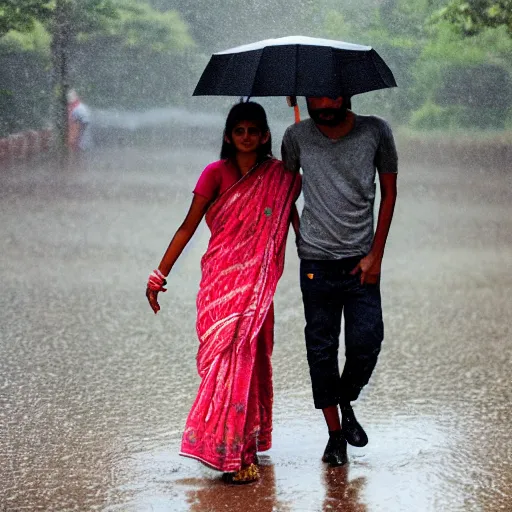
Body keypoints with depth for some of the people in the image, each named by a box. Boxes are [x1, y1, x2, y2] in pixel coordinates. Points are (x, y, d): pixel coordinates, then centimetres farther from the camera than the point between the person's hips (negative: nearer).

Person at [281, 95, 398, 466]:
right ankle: (335, 432, 14)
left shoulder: (376, 132, -3)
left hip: (362, 260, 0)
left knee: (367, 344, -5)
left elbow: (389, 192, 4)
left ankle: (346, 402, 25)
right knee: (321, 348, 2)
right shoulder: (297, 137, -2)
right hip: (317, 260, 0)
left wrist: (376, 254, -1)